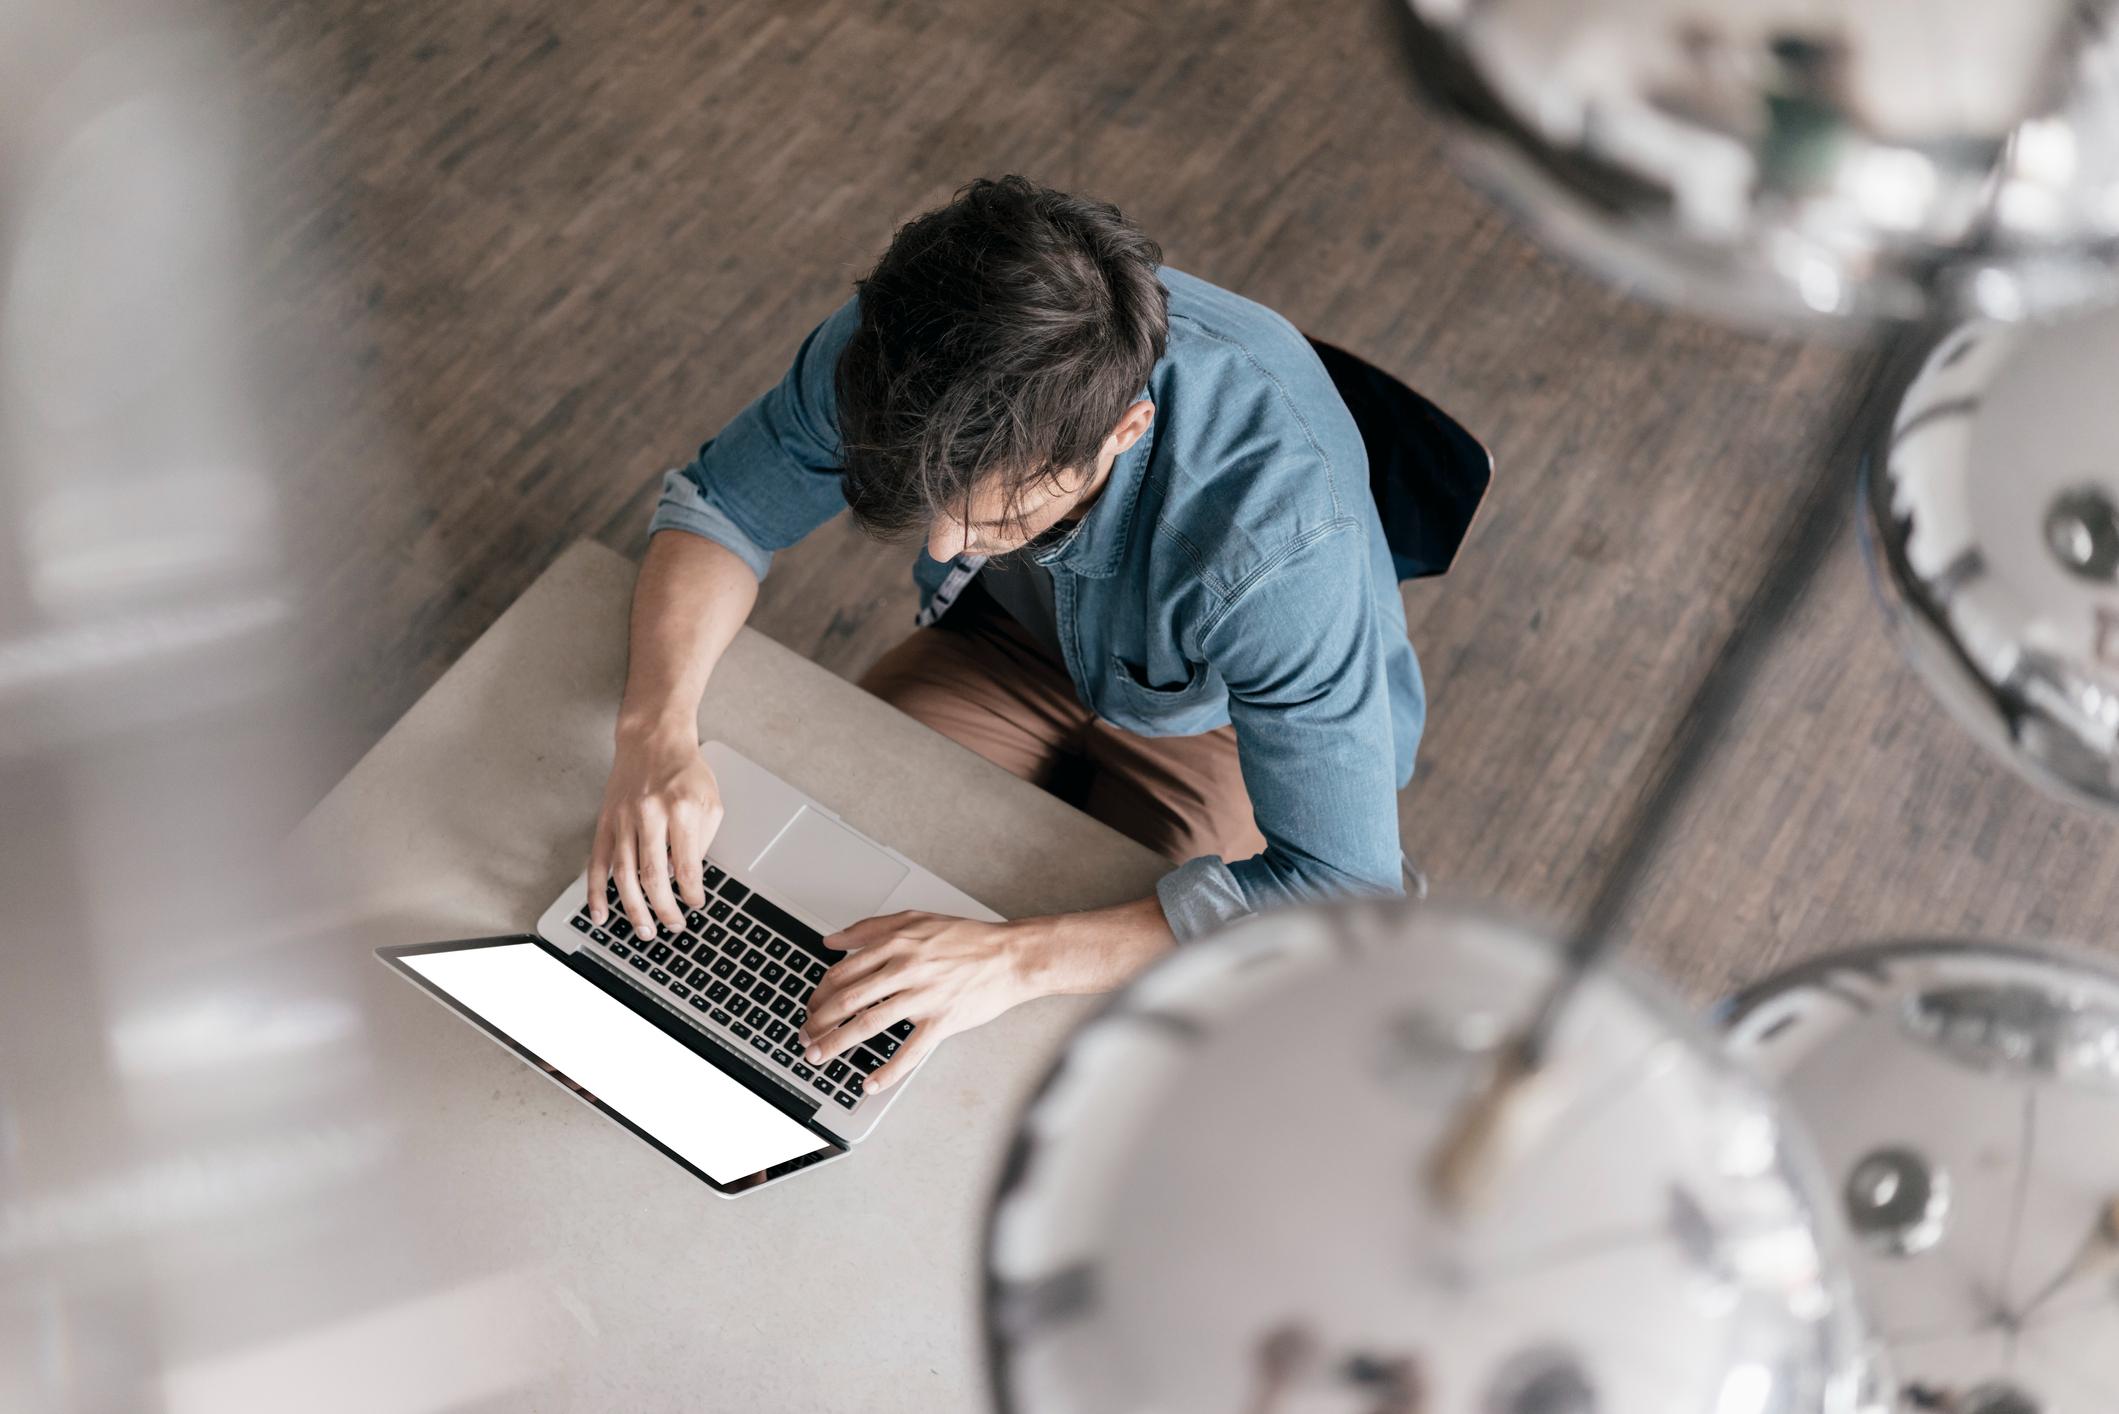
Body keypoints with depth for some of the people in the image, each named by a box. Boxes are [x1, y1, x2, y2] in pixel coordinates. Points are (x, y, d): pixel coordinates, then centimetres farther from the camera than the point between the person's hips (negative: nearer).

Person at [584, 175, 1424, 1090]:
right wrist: (657, 726, -31)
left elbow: (1344, 896, -38)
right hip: (1020, 639, 4)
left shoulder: (1281, 528, -43)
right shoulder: (896, 345, -30)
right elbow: (718, 506, -12)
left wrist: (1018, 958, -46)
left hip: (1231, 720, -3)